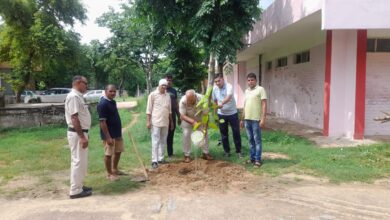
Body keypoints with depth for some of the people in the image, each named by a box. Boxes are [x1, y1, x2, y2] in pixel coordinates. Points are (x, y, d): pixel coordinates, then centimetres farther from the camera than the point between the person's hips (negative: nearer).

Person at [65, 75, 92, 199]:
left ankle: (78, 186, 27)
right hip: (77, 133, -10)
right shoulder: (73, 96, -17)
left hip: (80, 132, 10)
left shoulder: (78, 96, 15)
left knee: (81, 161, 17)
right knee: (78, 161, -4)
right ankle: (75, 191, 4)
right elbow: (74, 118, -23)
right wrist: (82, 136, -24)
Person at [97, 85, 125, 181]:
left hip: (117, 133, 9)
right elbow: (102, 122, -22)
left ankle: (115, 169, 34)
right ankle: (109, 174, 16)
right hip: (109, 134, -9)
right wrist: (108, 137, -23)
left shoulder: (113, 102, 8)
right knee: (108, 154, 3)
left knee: (118, 151, 18)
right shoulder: (102, 104, -20)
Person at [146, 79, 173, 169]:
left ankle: (161, 158, 20)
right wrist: (148, 121, -11)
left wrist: (171, 121, 16)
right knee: (155, 142, -4)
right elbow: (149, 109, -6)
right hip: (156, 122, -5)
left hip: (165, 122, 6)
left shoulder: (167, 96, 10)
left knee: (163, 141, 10)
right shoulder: (153, 94, -5)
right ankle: (154, 161, -1)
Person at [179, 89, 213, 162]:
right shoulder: (182, 101, -35)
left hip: (200, 119, 1)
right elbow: (182, 116, -30)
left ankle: (205, 153, 15)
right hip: (187, 119, -1)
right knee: (186, 136, -3)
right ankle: (187, 155, 10)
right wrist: (193, 122, -44)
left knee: (205, 134, 1)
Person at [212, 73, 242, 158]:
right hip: (221, 114, 4)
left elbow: (228, 97, -39)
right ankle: (227, 151, 20)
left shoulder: (229, 86, -19)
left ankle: (238, 151, 16)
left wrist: (222, 103, -55)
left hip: (232, 113, -4)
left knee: (236, 132, 3)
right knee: (224, 133, 9)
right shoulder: (214, 89, -3)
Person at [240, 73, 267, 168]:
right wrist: (242, 119, 18)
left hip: (256, 119, -7)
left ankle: (258, 159, 7)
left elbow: (264, 104, -11)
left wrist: (263, 119, -18)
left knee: (257, 140, 0)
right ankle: (252, 157, 22)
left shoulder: (260, 89, -7)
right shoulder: (246, 91, 14)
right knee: (250, 140, 13)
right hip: (247, 119, 7)